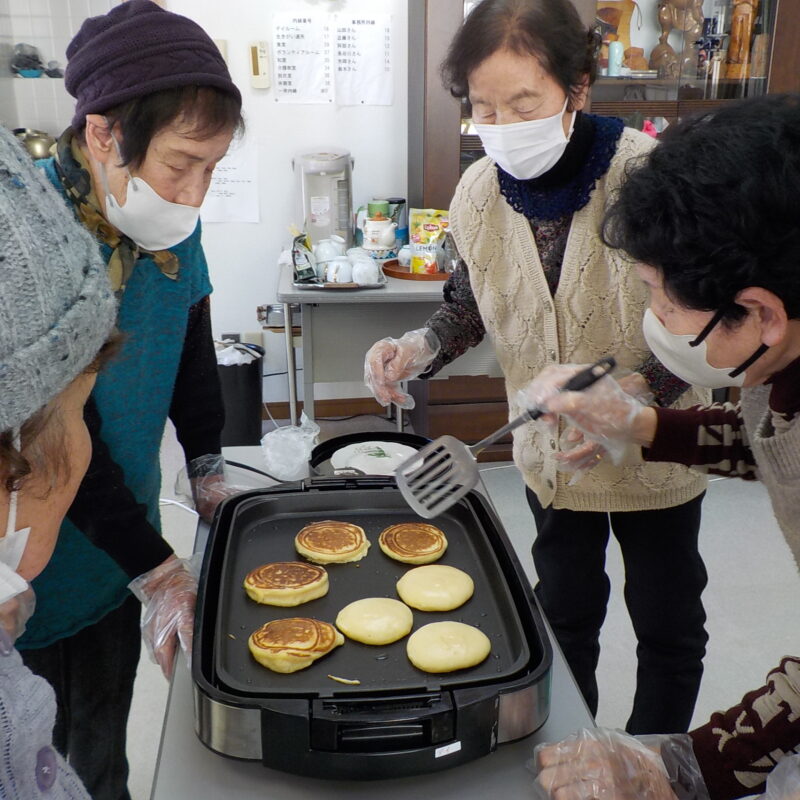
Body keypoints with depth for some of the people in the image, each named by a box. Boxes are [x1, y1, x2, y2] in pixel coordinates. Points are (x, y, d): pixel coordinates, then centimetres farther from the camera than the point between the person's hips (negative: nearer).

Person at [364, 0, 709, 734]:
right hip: (552, 454, 4)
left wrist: (632, 393, -37)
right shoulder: (478, 193, -10)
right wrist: (421, 348, -15)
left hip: (655, 453, -3)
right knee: (566, 615, 22)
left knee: (667, 622, 16)